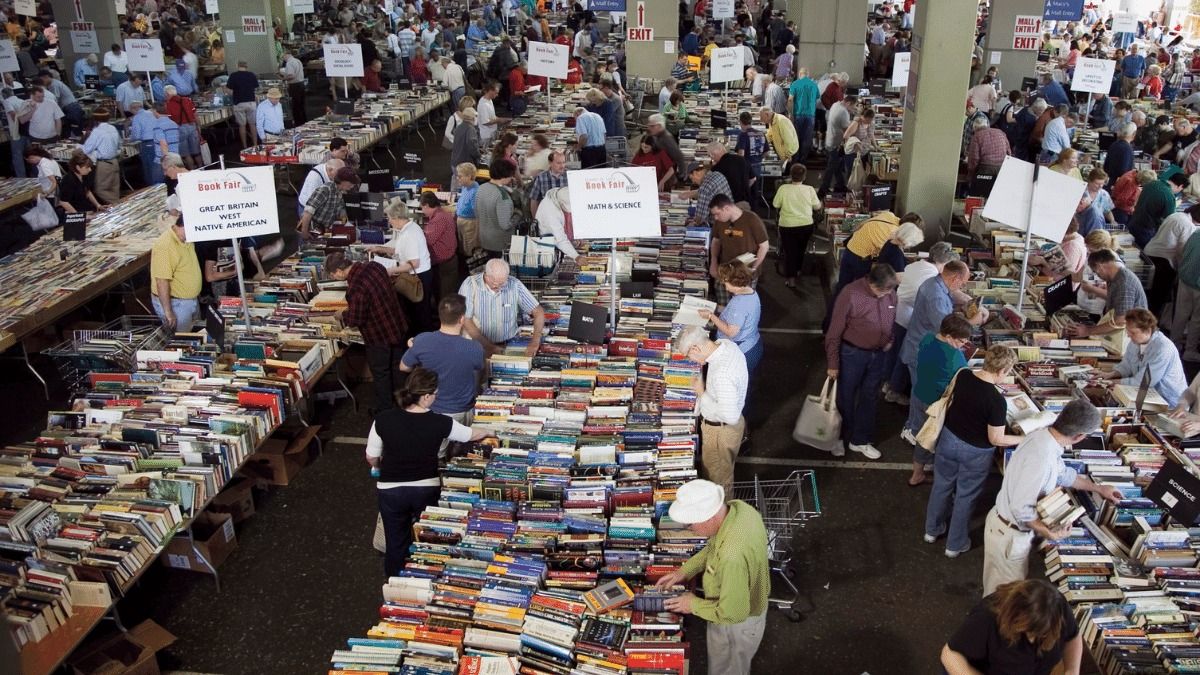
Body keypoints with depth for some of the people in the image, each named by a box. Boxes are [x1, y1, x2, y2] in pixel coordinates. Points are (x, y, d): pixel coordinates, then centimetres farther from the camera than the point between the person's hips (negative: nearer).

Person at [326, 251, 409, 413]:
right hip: (398, 326, 8)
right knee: (396, 367, 25)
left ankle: (384, 410, 31)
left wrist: (343, 314, 0)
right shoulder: (374, 266, -6)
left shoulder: (355, 287, -30)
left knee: (381, 373, 14)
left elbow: (356, 320, -21)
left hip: (379, 337, -8)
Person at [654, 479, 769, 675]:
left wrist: (694, 605, -19)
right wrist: (685, 571, -2)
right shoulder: (737, 507, -19)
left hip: (738, 623, -7)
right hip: (749, 601, 7)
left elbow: (732, 613, -34)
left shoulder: (733, 556, -45)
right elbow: (714, 547, 3)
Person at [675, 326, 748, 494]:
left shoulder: (722, 375, -41)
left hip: (720, 429, -9)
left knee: (717, 477, 18)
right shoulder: (726, 344, -12)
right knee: (724, 469, 32)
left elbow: (730, 416, -36)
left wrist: (702, 393, -27)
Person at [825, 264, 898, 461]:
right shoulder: (850, 294, -24)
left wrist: (890, 341, 2)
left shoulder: (890, 294, -8)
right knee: (845, 398, 11)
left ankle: (859, 440, 33)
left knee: (869, 398, 17)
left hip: (878, 355, 5)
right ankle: (838, 438, 32)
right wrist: (832, 363, -14)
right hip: (852, 354, -5)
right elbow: (834, 332, -18)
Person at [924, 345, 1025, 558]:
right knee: (966, 496, 16)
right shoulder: (997, 400, -30)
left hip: (948, 438, 5)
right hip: (974, 452, -5)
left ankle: (932, 529, 45)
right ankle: (956, 545, 34)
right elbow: (996, 439, -22)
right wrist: (1025, 439, -9)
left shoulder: (962, 375, -15)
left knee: (942, 485, 25)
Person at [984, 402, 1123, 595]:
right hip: (1009, 534, -9)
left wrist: (1098, 488, 28)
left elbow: (1063, 473, 17)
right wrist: (1050, 533, -18)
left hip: (1004, 521, 9)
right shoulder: (1042, 457, -34)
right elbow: (1021, 508, -32)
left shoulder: (1044, 436, -4)